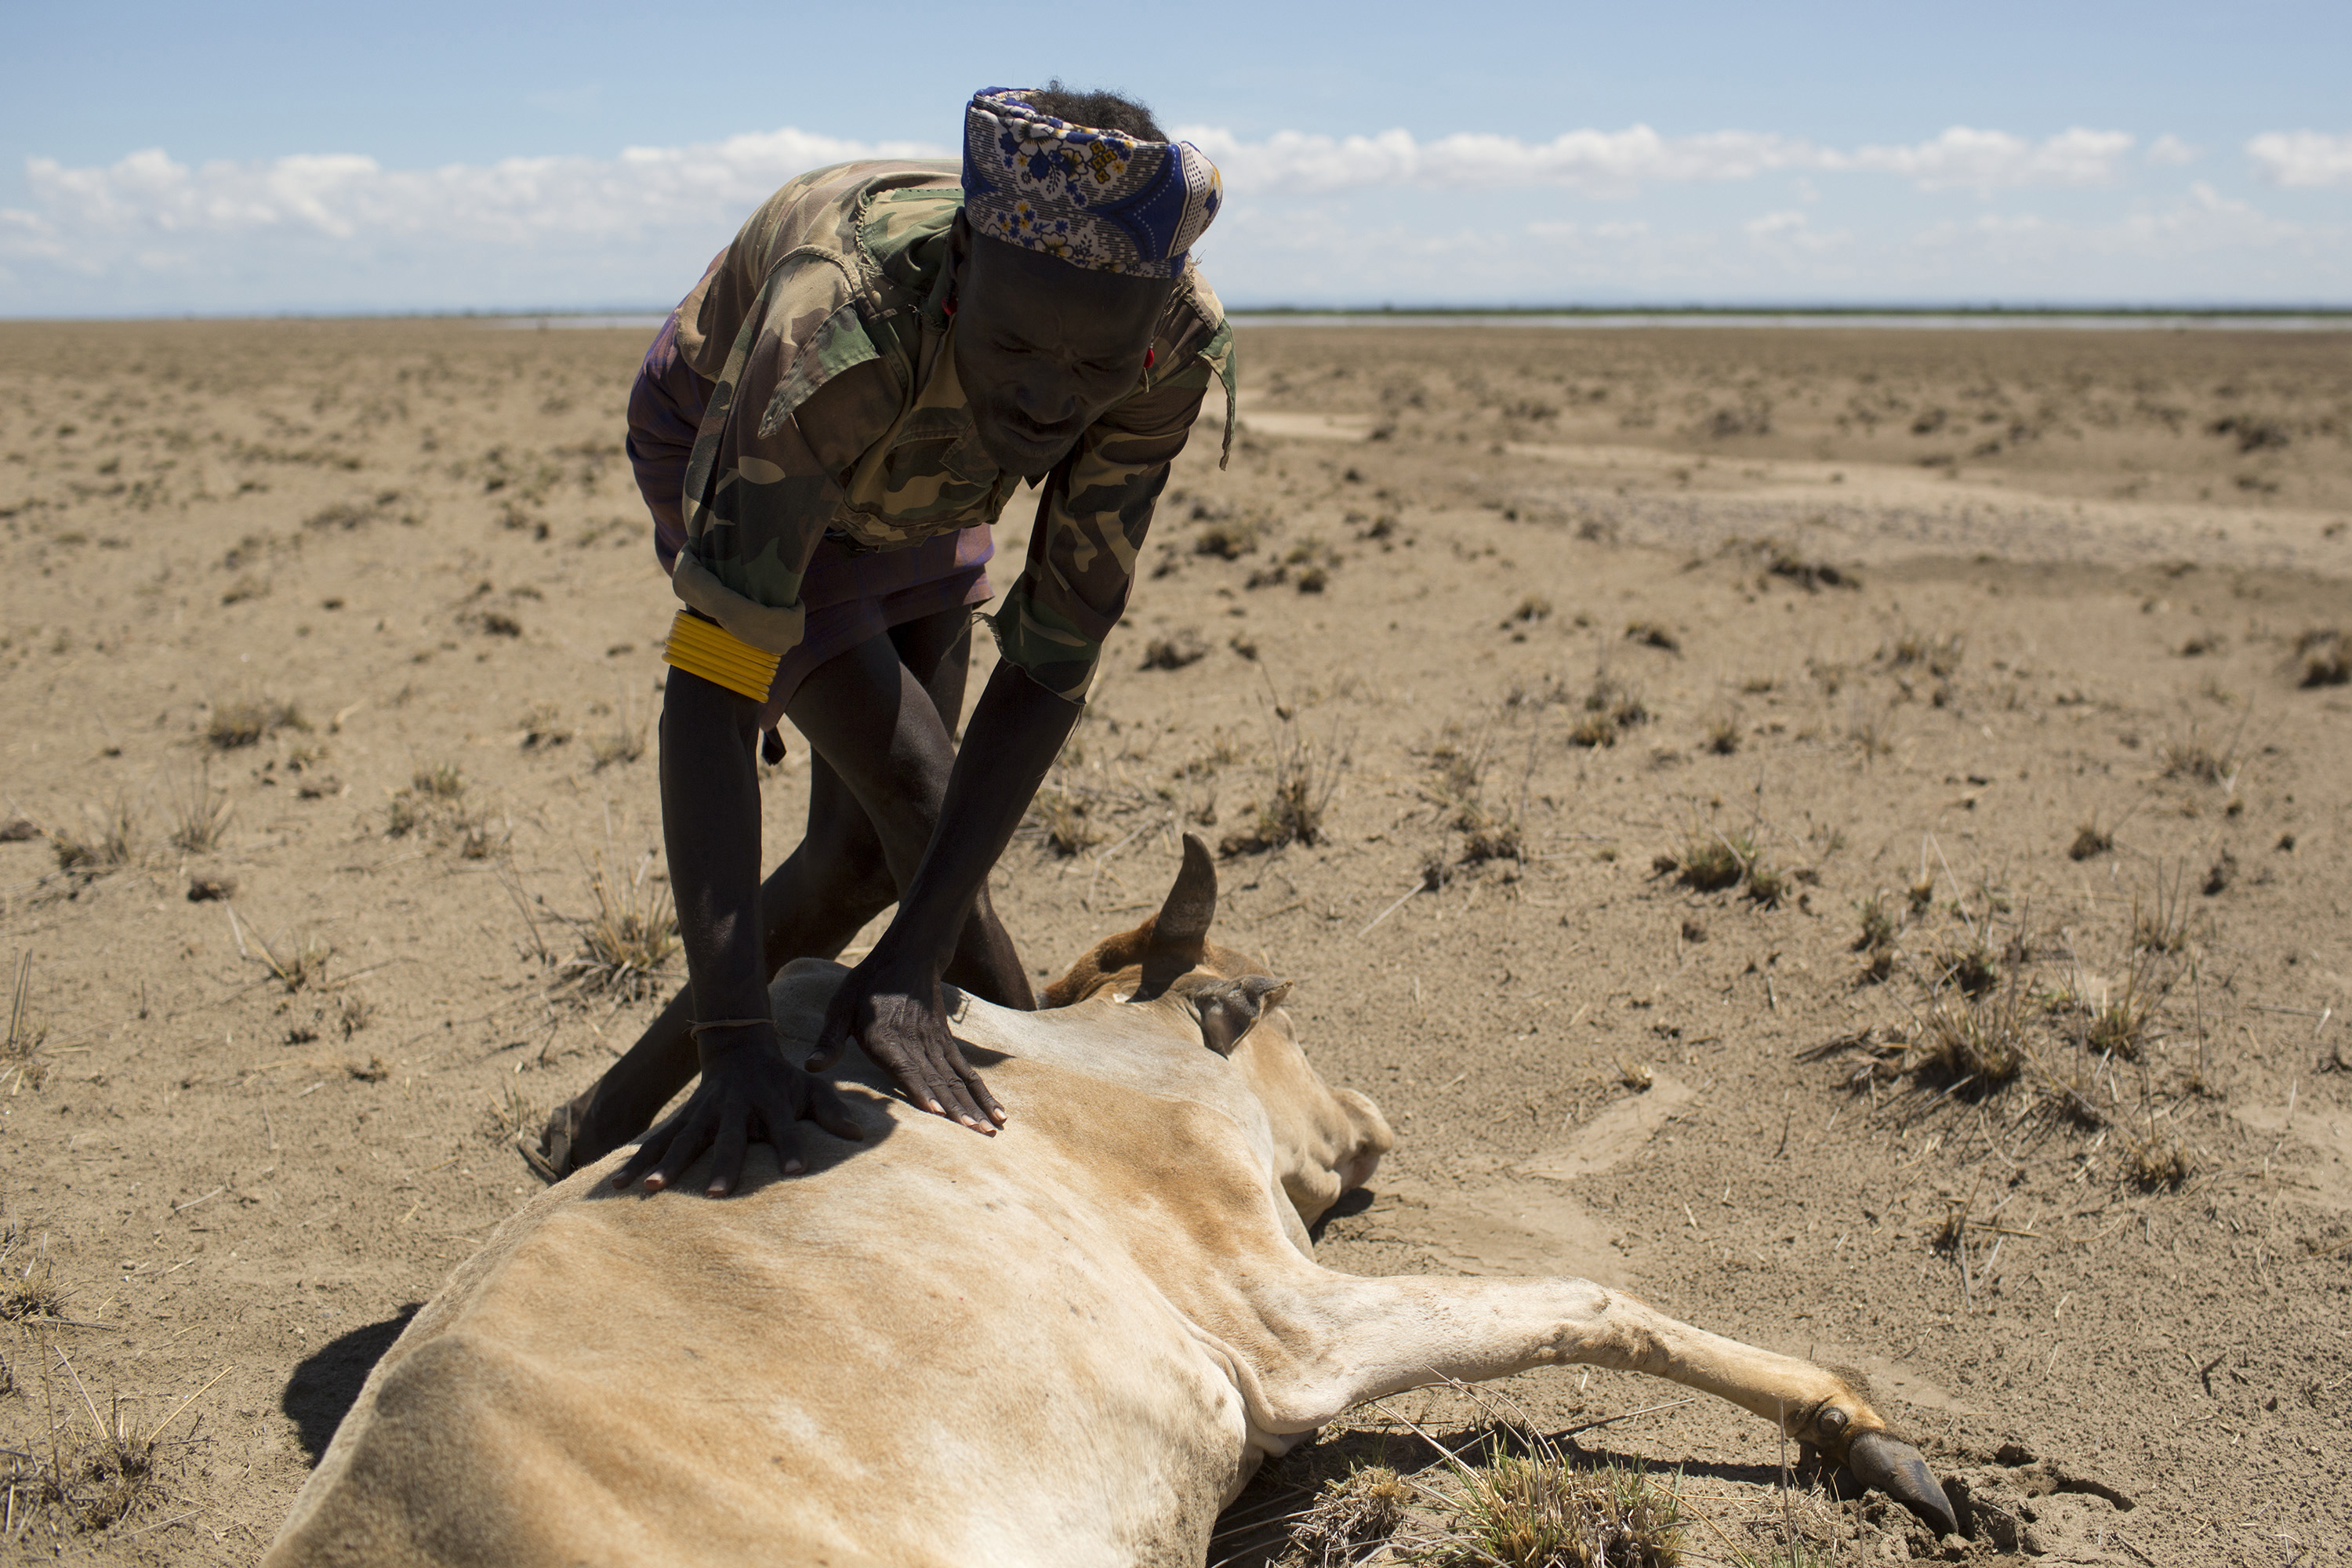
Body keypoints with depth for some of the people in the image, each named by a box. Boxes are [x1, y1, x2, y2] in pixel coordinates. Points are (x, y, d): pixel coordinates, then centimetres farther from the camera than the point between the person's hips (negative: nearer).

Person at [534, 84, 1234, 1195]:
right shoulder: (852, 324, -47)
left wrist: (912, 963, -38)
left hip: (912, 474, 4)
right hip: (720, 446, -4)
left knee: (865, 847, 8)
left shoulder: (1180, 349, -35)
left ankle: (619, 1115, 30)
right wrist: (737, 1039, -54)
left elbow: (1052, 665, -32)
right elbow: (708, 688, -48)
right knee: (918, 806, -15)